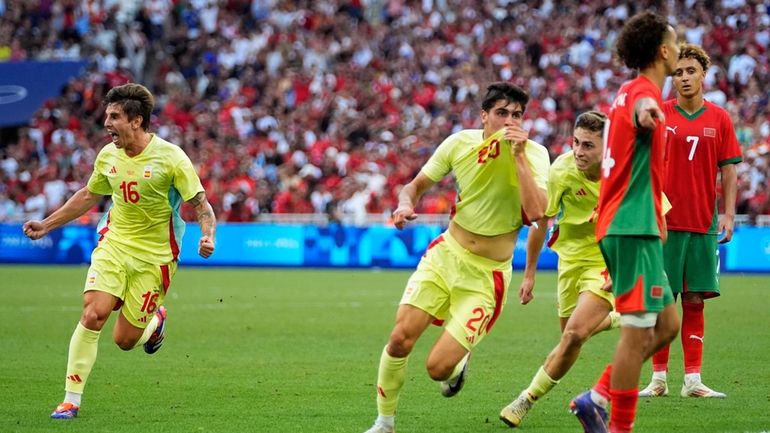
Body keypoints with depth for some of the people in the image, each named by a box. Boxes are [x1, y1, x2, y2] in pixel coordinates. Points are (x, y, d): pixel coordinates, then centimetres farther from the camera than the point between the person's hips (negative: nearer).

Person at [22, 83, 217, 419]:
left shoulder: (171, 158, -14)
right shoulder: (108, 156, 1)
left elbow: (201, 204, -11)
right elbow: (88, 195, 19)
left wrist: (207, 236, -30)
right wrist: (46, 225, 18)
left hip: (154, 255, -3)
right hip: (114, 242, 3)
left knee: (125, 340, -2)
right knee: (93, 313, -19)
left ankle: (155, 321, 36)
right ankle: (71, 400, -13)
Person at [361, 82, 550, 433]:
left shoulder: (534, 154, -13)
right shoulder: (460, 143, -4)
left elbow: (535, 212, -27)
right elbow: (417, 184, 8)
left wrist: (519, 156, -29)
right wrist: (406, 203, -15)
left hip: (487, 274, -3)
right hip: (446, 254, 3)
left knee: (438, 367, -11)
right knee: (401, 338, -12)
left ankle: (459, 361, 27)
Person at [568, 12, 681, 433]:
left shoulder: (628, 92, 15)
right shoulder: (643, 90, -15)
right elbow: (641, 109, -42)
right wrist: (647, 113, -65)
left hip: (627, 227, 10)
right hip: (634, 228, -10)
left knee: (667, 324, 12)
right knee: (639, 331, -9)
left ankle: (596, 398, 11)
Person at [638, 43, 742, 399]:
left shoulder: (719, 119, 6)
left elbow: (729, 170, 7)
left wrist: (728, 214, -2)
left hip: (703, 225, 2)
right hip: (664, 221, -2)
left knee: (695, 302, 3)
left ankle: (692, 380, 5)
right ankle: (658, 379, 5)